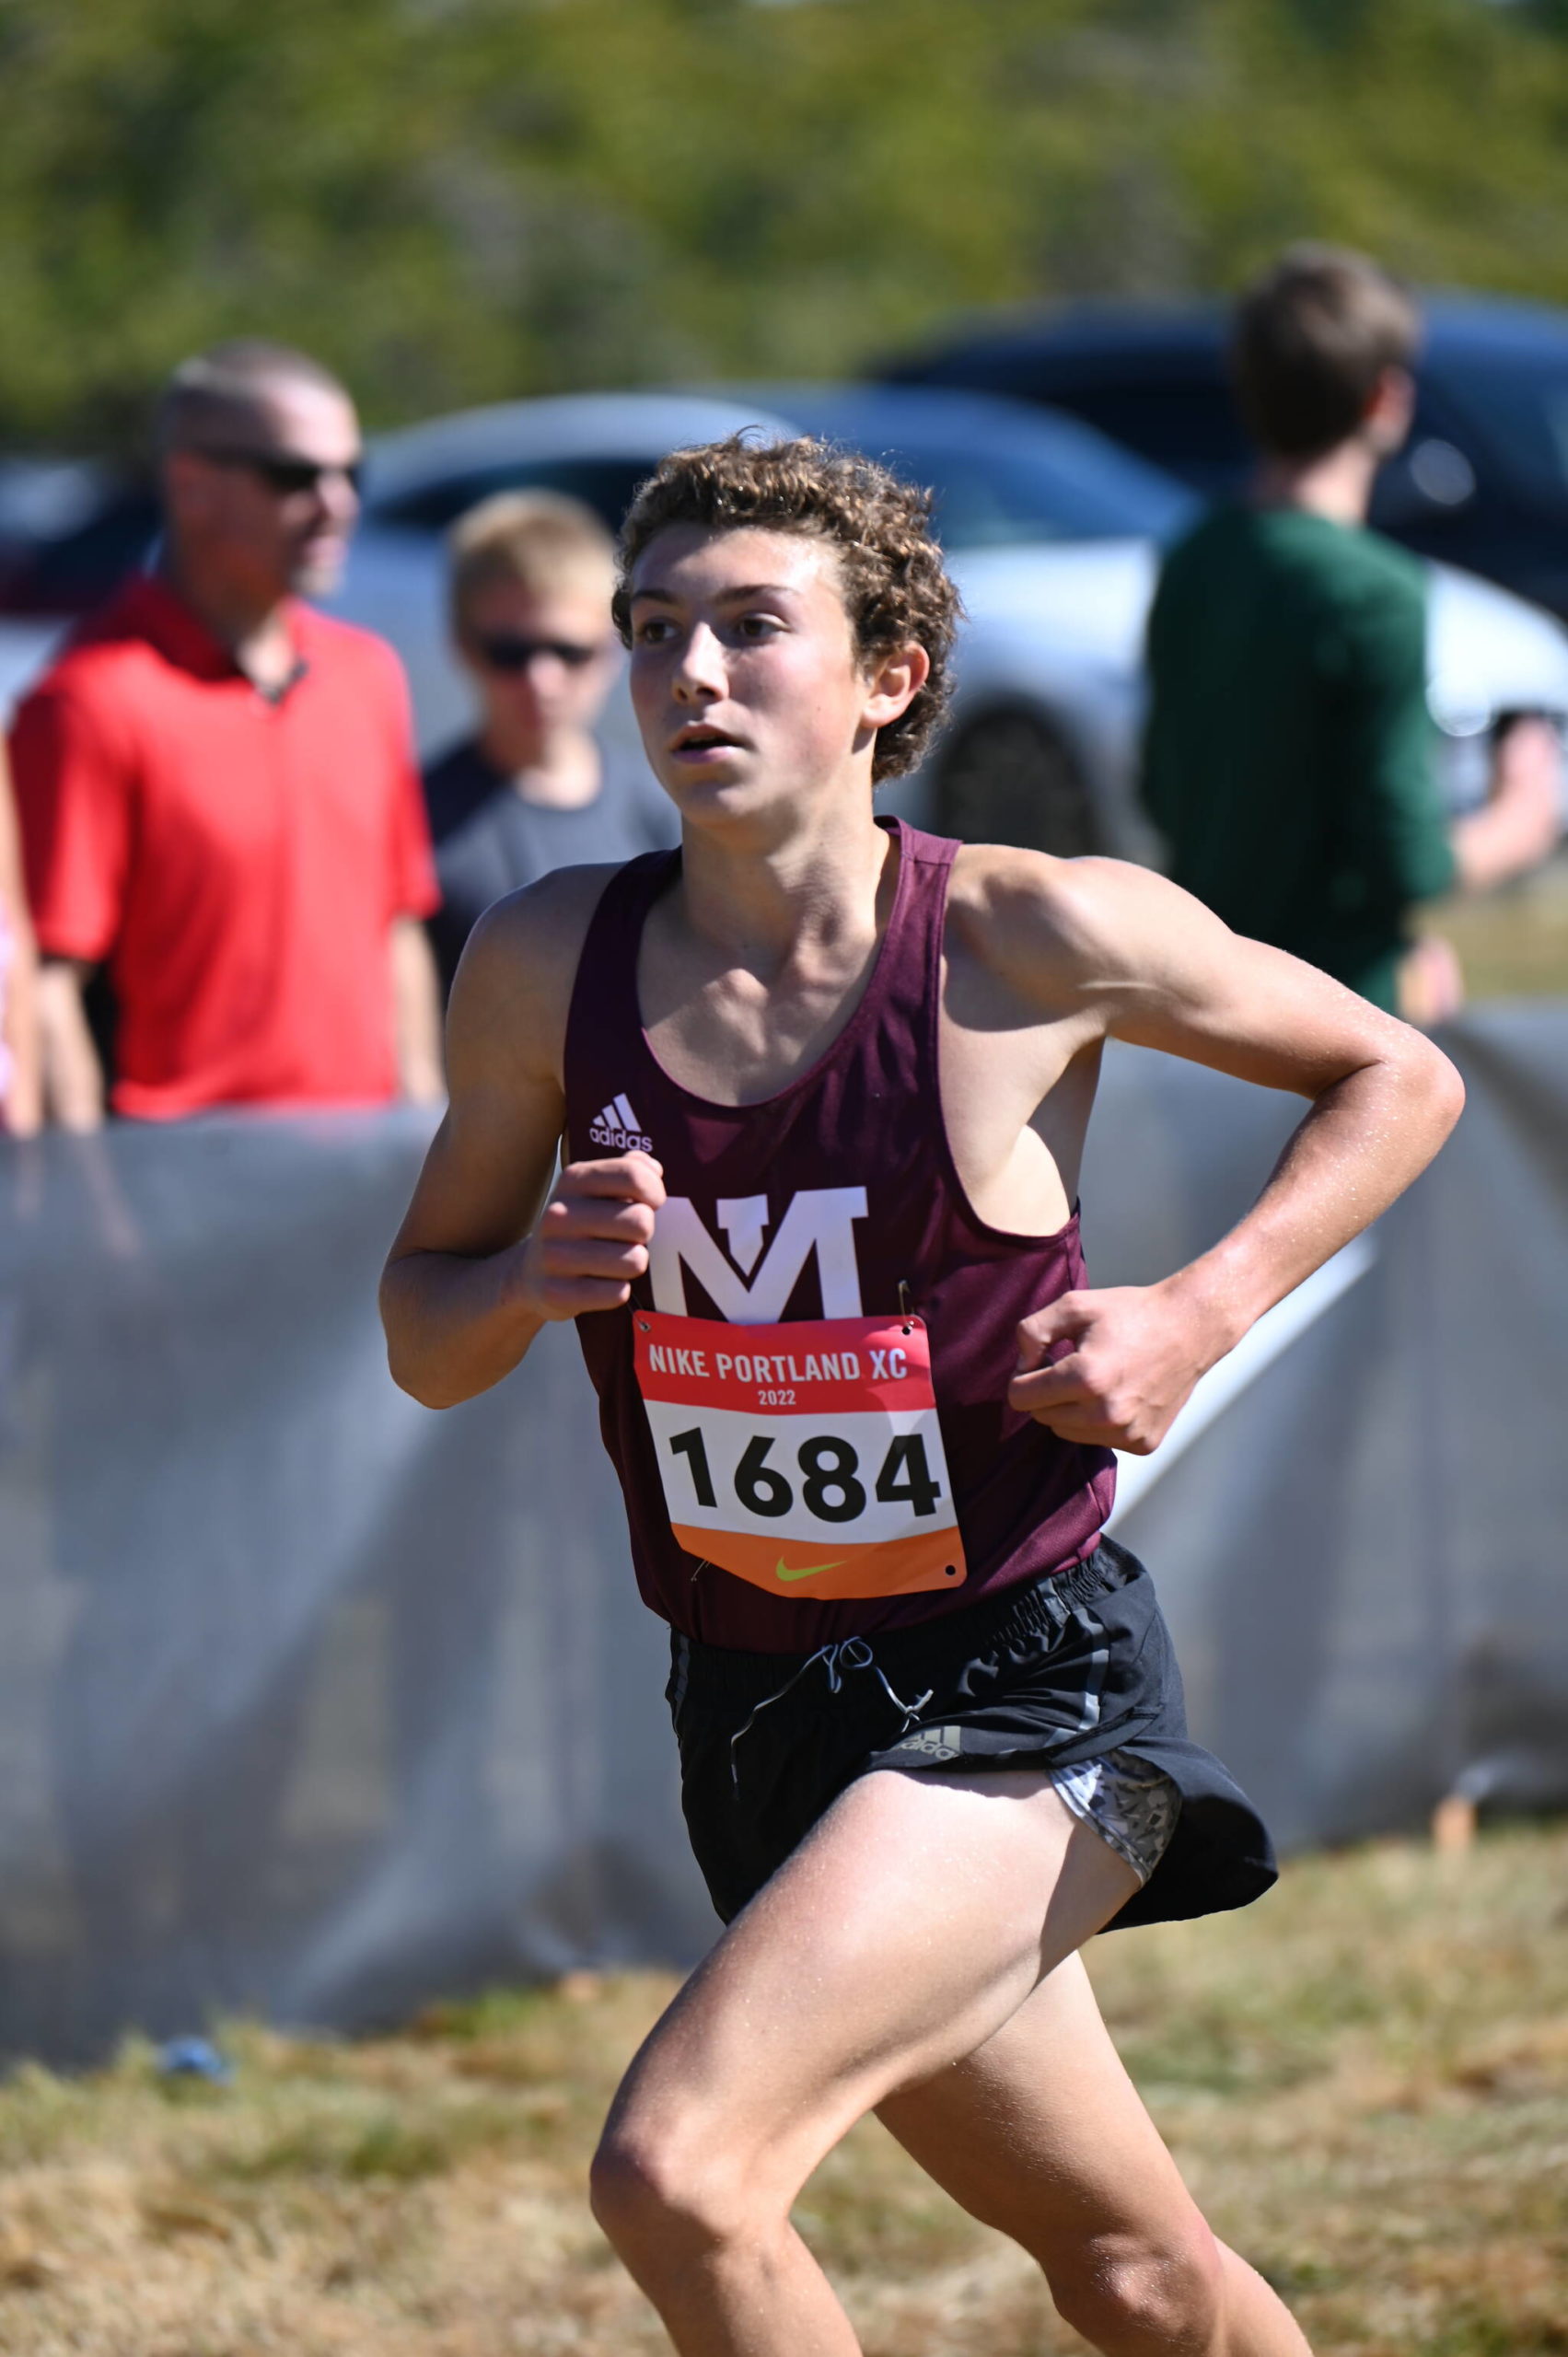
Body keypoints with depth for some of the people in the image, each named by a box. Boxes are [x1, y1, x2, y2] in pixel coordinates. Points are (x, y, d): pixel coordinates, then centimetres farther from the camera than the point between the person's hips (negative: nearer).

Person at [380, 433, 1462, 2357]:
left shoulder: (1035, 937, -13)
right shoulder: (550, 966, -4)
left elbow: (1399, 1076, 2)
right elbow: (421, 1340, 7)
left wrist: (1197, 1315, -12)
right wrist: (531, 1274, -15)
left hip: (1025, 1693, -5)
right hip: (750, 1700, 5)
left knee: (677, 2170, -25)